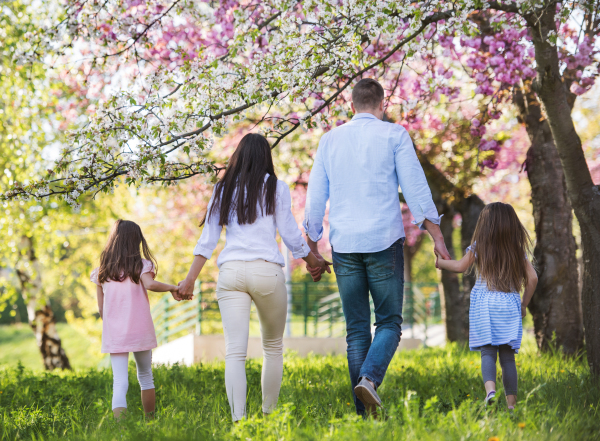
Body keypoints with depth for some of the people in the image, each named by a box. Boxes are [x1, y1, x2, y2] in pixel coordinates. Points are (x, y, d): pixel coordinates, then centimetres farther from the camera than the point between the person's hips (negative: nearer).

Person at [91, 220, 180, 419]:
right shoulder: (141, 265, -3)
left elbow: (101, 309, 8)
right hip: (140, 331, -1)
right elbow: (149, 284, -25)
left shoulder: (101, 271, 6)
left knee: (119, 382, -4)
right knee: (145, 376, 19)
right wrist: (172, 288, -16)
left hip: (114, 334, 1)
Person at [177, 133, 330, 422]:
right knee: (273, 347, 16)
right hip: (267, 270, -1)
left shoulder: (223, 190, 12)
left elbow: (208, 239, 10)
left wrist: (190, 279, 13)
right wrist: (314, 261, 19)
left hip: (230, 271, 2)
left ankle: (238, 418, -20)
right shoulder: (275, 188, 5)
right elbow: (290, 235, 4)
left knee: (235, 352, -7)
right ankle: (268, 413, 17)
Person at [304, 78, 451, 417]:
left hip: (344, 245, 3)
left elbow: (315, 198, 12)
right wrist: (437, 237, 1)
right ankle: (369, 377, -22)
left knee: (357, 329, 8)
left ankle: (365, 411, 4)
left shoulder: (330, 140, 11)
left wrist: (312, 249, 19)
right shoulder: (394, 135, 1)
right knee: (389, 323, 5)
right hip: (384, 241, -3)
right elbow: (416, 189, -4)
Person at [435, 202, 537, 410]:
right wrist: (524, 304, 16)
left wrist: (438, 262, 21)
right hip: (510, 305, 2)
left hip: (485, 303, -2)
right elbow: (532, 278, 5)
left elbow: (460, 266, 5)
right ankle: (511, 402, 2)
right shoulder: (518, 249, 9)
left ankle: (490, 387, -30)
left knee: (488, 352, -5)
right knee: (507, 355, 4)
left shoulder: (478, 247, 4)